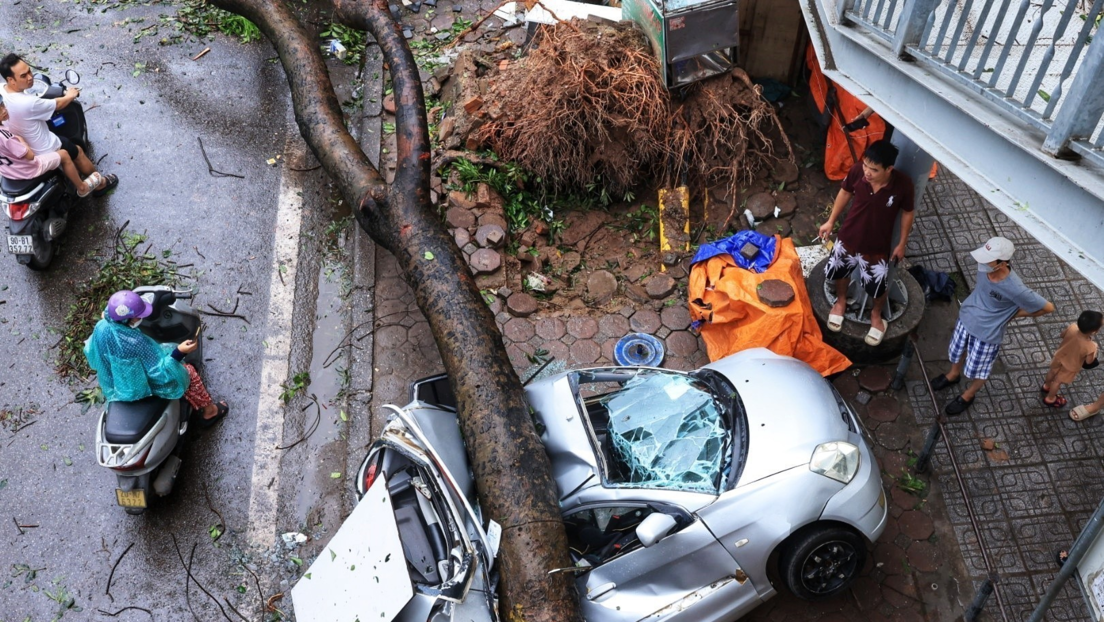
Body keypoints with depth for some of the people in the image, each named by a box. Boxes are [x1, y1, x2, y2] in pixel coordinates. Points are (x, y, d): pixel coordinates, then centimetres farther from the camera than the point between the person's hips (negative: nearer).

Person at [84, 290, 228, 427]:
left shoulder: (100, 327, -20)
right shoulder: (136, 343, -41)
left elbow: (91, 353, 2)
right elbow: (159, 372, -29)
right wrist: (179, 352, -36)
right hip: (140, 389, -7)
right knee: (188, 372, 10)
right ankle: (209, 411, 29)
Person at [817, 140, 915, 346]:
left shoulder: (903, 185, -28)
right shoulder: (857, 171, -24)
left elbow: (907, 213, -9)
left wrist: (902, 243, 0)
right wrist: (831, 221, 7)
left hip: (877, 246, -2)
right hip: (848, 237, 2)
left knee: (877, 286, 16)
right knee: (838, 272, 24)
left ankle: (876, 314, 50)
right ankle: (841, 300, 58)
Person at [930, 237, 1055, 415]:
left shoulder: (1015, 289, -37)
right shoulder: (985, 266, -23)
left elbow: (1048, 307, -22)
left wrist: (1016, 314, -13)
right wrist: (979, 302, 3)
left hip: (987, 333, -5)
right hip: (966, 318, 5)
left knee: (978, 371, 20)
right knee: (957, 351, 31)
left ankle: (968, 396, 49)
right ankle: (953, 375, 61)